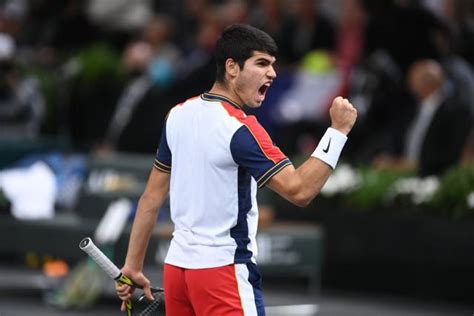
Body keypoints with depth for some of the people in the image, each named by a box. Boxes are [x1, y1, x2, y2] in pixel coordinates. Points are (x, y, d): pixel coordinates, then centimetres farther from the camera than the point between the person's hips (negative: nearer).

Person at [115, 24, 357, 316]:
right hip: (222, 270, -8)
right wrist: (338, 130, -17)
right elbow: (299, 190, -21)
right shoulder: (240, 128, -15)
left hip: (176, 266, 8)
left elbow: (152, 197, 12)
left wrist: (133, 265, 17)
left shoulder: (179, 115, 7)